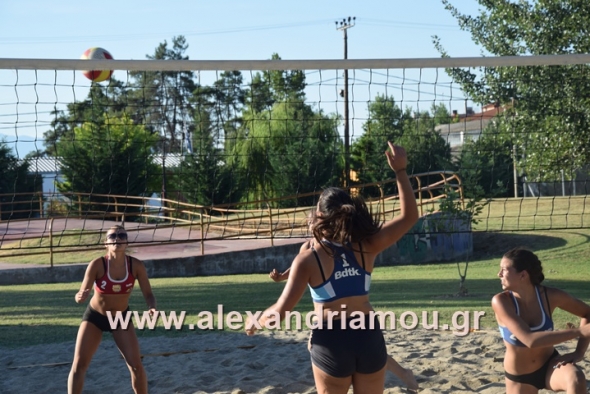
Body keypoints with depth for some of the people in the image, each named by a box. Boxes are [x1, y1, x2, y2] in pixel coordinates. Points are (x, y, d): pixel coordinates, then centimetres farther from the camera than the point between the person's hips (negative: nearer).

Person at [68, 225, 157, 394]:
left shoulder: (136, 266, -20)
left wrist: (152, 308, -35)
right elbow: (80, 295, -23)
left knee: (136, 366, -4)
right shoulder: (97, 264, -25)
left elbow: (148, 294, -12)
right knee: (78, 366, -5)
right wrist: (81, 297, -48)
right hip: (94, 317, -1)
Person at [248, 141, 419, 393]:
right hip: (369, 336, 3)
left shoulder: (308, 259, -10)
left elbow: (282, 310, -12)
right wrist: (400, 171, 1)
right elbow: (409, 216, 5)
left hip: (331, 341, -3)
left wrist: (256, 322, 9)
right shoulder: (367, 246, -3)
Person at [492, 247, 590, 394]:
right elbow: (530, 340, -37)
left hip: (550, 365, 1)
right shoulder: (501, 301, -25)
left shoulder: (550, 296, -16)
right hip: (519, 378, -1)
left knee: (576, 379, -32)